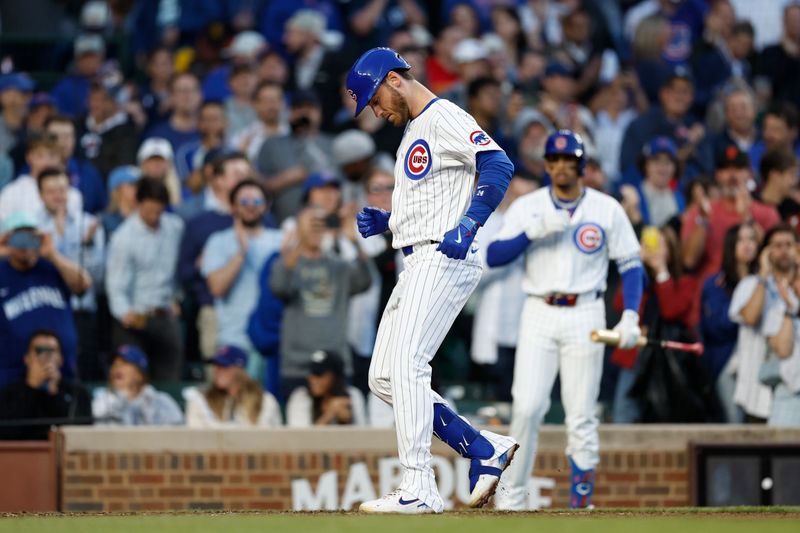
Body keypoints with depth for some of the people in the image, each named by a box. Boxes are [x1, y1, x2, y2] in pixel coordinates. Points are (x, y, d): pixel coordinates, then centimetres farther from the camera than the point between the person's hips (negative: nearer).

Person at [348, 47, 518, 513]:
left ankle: (419, 488, -21)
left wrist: (468, 224, -33)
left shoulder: (444, 117, -8)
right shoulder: (413, 131, 23)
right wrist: (385, 222, 13)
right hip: (418, 265, 11)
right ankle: (485, 449, 10)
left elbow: (498, 165, -22)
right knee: (383, 379, 7)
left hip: (445, 261, -11)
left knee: (406, 365, -19)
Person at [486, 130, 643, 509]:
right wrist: (533, 231, -17)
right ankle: (511, 496, -2)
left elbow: (630, 264, 6)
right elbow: (494, 257, -3)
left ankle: (581, 502, 4)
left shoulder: (607, 209, 4)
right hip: (539, 313, 1)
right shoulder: (527, 207, 6)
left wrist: (630, 316, -7)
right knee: (527, 407, -10)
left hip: (585, 315, -1)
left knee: (581, 414, -3)